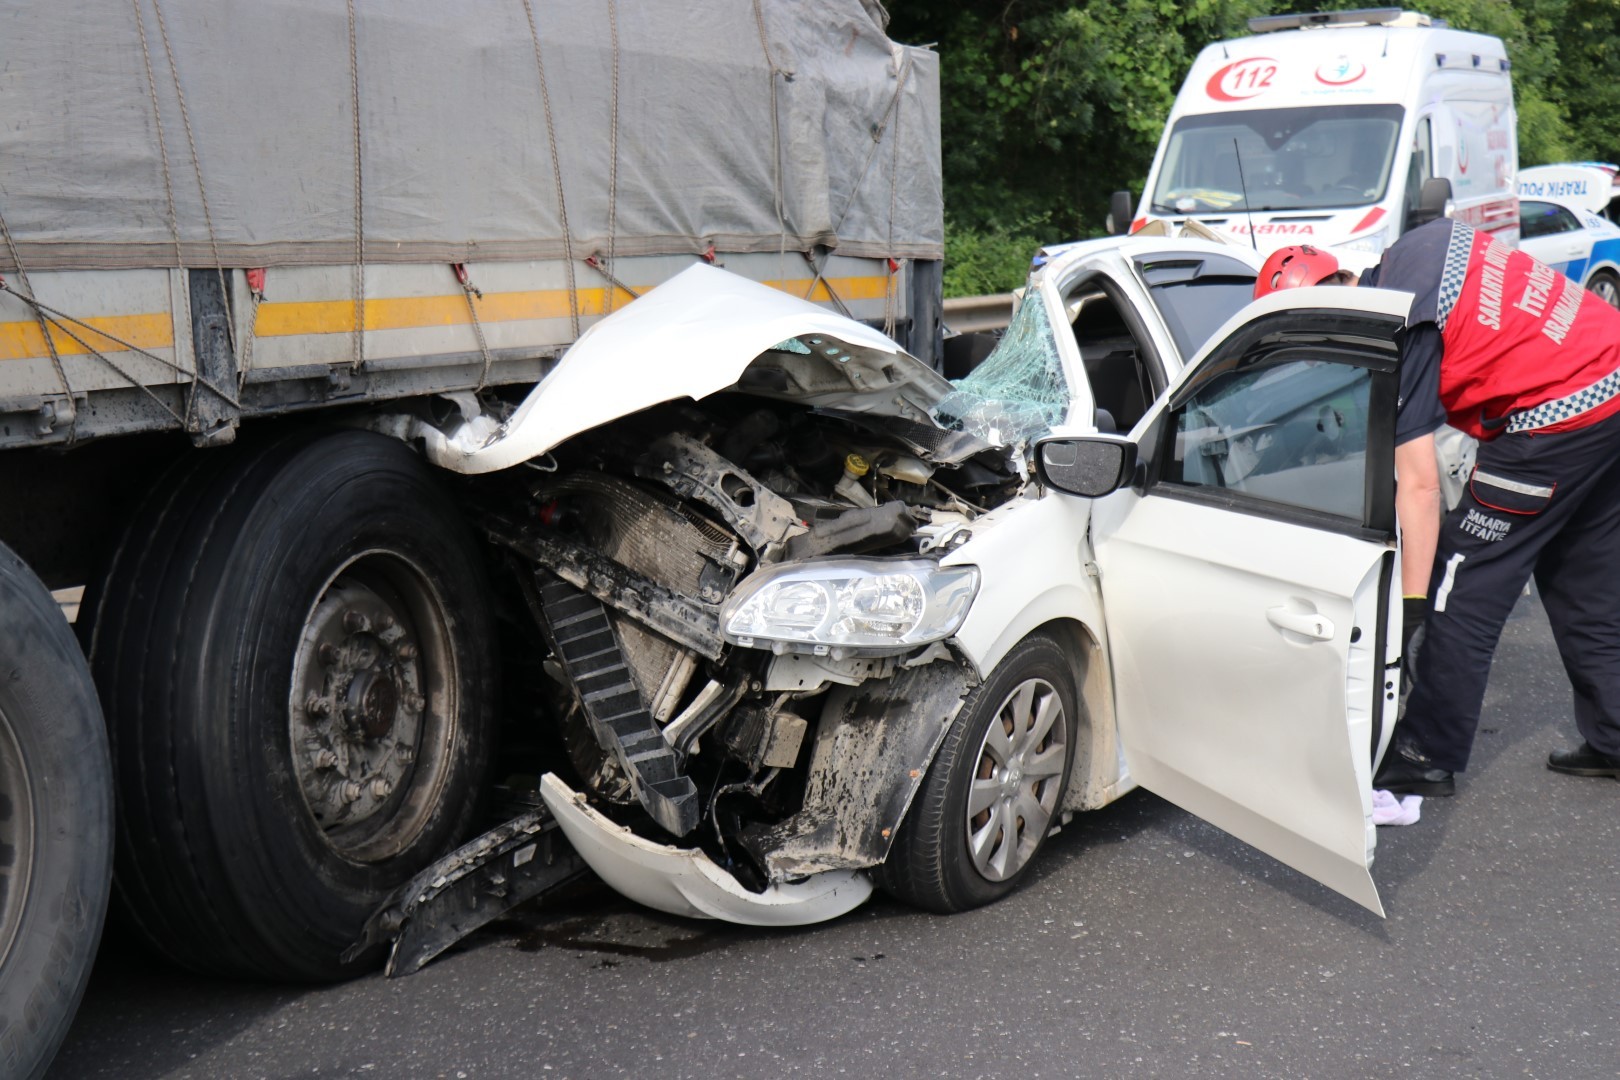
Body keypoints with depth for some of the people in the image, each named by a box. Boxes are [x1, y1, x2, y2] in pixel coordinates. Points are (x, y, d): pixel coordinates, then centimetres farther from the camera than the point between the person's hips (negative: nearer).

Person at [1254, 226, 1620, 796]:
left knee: (1466, 584, 0)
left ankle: (1429, 756, 8)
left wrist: (1411, 605, -16)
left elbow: (1419, 485, -19)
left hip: (1557, 416, -10)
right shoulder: (1415, 250, 8)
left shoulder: (1396, 334, -17)